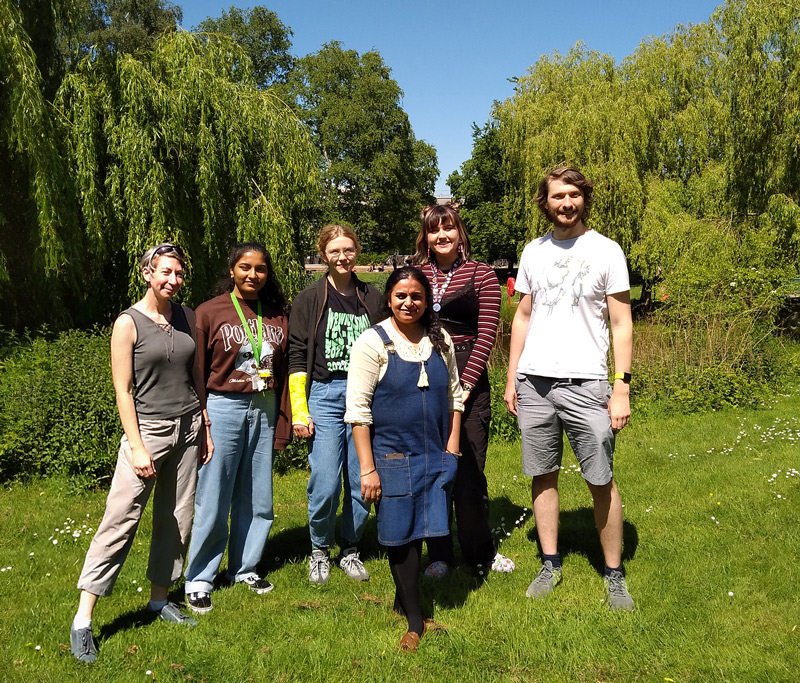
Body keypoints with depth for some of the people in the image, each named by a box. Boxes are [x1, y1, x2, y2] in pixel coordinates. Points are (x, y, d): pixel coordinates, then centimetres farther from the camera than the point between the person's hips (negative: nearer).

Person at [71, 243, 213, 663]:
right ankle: (83, 619, 2)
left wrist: (205, 428, 12)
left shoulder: (187, 317, 8)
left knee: (176, 518, 9)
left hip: (187, 428, 5)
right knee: (120, 519, -7)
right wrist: (136, 447, -14)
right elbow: (123, 389, -9)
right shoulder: (128, 323, -7)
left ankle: (159, 598, 24)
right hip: (148, 429, -5)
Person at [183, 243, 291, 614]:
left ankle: (245, 567, 28)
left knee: (257, 497, 11)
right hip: (223, 409, -4)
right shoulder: (209, 312, -3)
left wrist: (284, 415, 7)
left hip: (264, 410, 4)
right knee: (213, 500, 1)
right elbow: (195, 373, -3)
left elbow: (282, 368, 9)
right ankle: (198, 578, 17)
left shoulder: (278, 314, 7)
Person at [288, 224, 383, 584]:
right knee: (325, 484, -6)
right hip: (324, 395, -2)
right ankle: (319, 551, 17)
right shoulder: (309, 299, 4)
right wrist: (298, 411, -5)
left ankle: (350, 550, 24)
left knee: (362, 482, 4)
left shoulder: (373, 299, 11)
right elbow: (297, 357, 2)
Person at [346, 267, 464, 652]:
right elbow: (358, 410, -10)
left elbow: (454, 395, 14)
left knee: (421, 530, 11)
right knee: (400, 535, 4)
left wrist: (452, 448, 6)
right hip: (392, 457, -4)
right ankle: (414, 619, 20)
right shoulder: (372, 343, -8)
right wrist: (367, 468, -12)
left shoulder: (440, 340, 6)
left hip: (435, 456, 4)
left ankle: (403, 598, 34)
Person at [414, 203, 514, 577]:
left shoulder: (481, 274, 3)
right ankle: (439, 554, 22)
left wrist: (466, 382, -11)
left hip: (468, 379, -2)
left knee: (469, 469, 1)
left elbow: (487, 333, -3)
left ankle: (481, 552, 21)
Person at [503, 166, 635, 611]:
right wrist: (511, 378, 11)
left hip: (585, 383, -3)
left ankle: (614, 575, 17)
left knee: (602, 482, 0)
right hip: (533, 382, 4)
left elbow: (622, 324, -1)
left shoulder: (606, 251, 1)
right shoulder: (534, 251, 12)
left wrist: (622, 386, -9)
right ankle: (551, 565, 25)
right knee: (543, 475, 10)